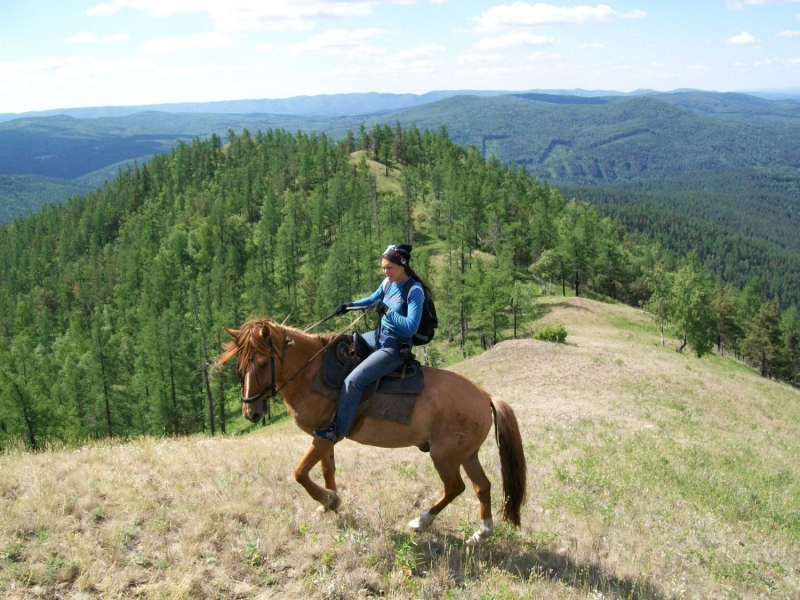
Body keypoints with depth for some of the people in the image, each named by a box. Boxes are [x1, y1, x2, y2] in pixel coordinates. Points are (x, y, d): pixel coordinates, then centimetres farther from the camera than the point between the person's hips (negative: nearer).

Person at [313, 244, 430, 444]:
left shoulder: (414, 290, -21)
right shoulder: (388, 283, 2)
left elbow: (411, 327, -27)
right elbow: (371, 300, 22)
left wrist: (386, 310, -31)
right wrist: (350, 305, 7)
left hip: (396, 347, -10)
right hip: (379, 336, 10)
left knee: (353, 380, -21)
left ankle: (338, 430, -9)